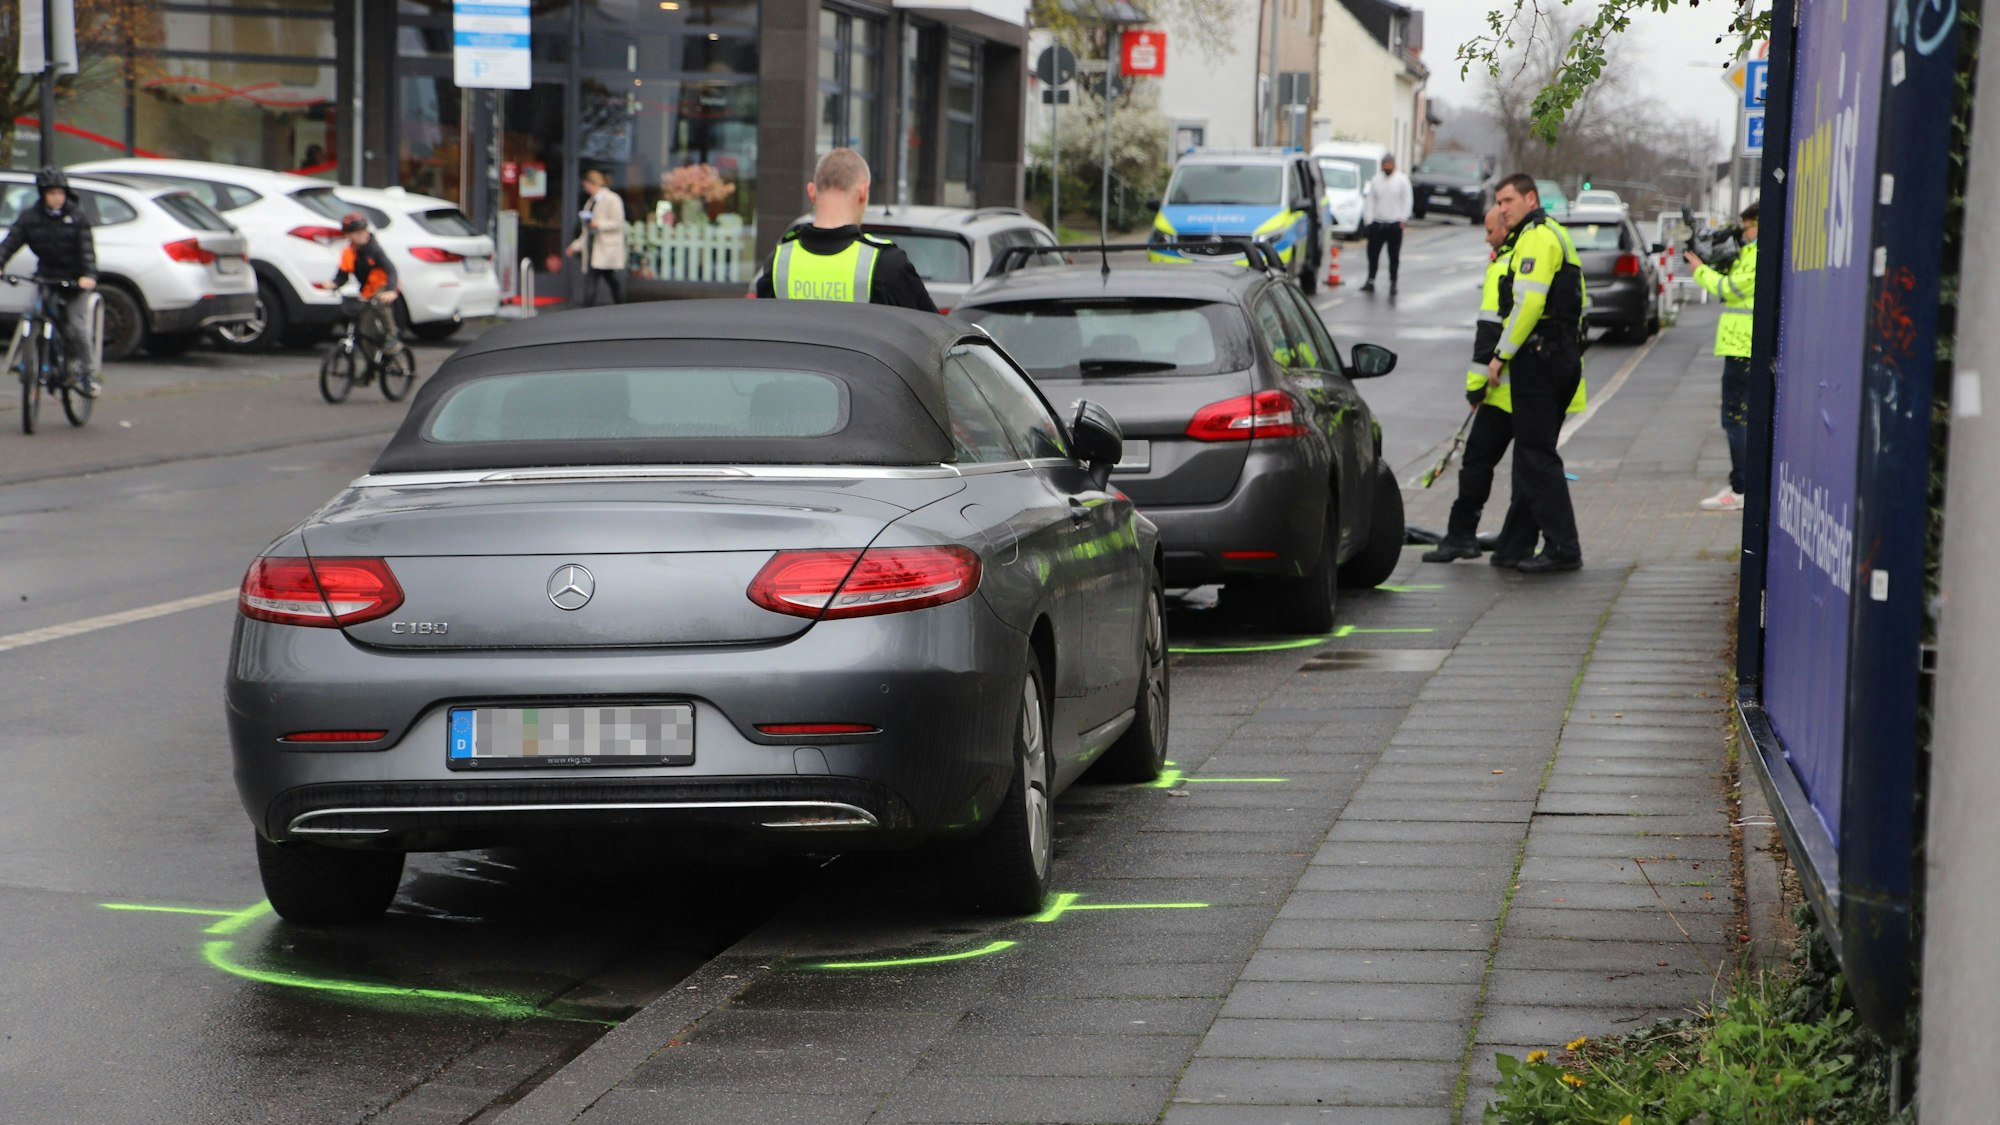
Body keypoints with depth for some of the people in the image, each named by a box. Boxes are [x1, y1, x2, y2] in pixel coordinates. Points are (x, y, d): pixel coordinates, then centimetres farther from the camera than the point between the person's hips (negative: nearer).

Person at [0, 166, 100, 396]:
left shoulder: (77, 217, -6)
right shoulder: (30, 217, 0)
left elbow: (87, 249, -15)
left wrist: (88, 275, -32)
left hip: (75, 280, -3)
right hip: (46, 277, 3)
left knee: (77, 326, -11)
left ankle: (88, 374, 0)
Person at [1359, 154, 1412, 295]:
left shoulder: (1402, 180, -2)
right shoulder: (1376, 180, 5)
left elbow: (1408, 200, -2)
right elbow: (1370, 200, 7)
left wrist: (1403, 219, -8)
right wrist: (1368, 219, 0)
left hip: (1395, 224, -2)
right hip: (1377, 223, 2)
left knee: (1394, 256, 2)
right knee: (1373, 253, 4)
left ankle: (1393, 283, 8)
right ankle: (1370, 280, 13)